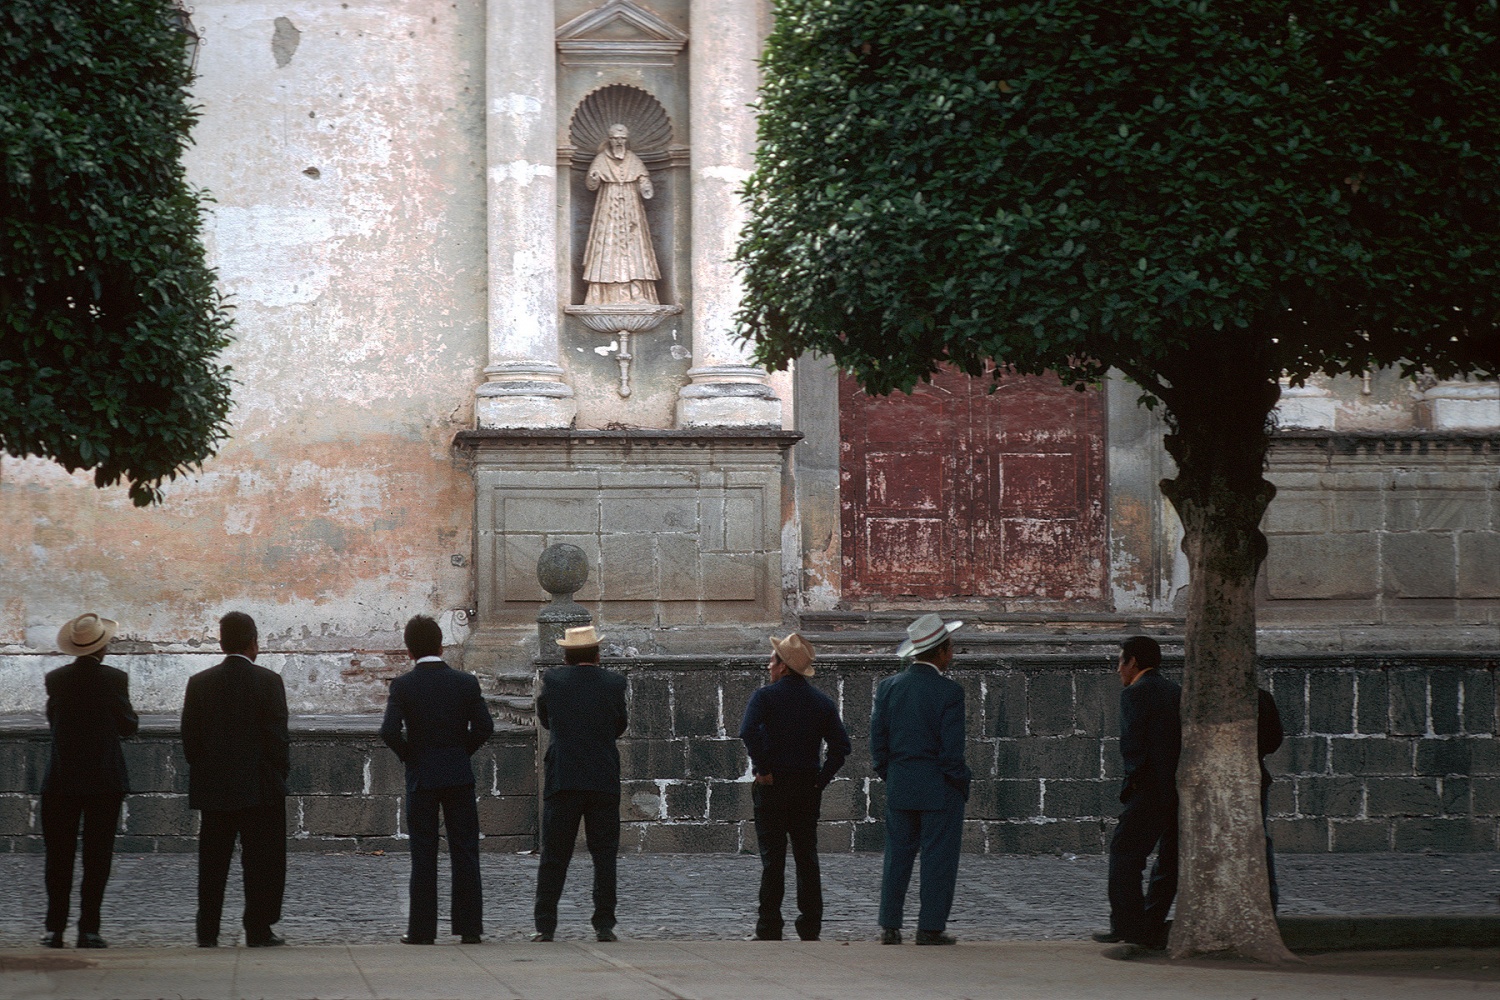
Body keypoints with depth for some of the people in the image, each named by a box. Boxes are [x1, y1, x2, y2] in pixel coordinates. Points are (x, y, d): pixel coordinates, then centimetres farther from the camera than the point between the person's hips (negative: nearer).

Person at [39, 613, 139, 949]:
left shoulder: (55, 679, 0)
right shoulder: (114, 679, -8)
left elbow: (52, 721, 9)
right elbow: (128, 726, -3)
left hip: (60, 780, 2)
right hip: (104, 779, -2)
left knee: (58, 856, 7)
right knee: (97, 858, 2)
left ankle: (55, 929, 5)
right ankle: (88, 929, -1)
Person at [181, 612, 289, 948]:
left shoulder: (199, 683, 1)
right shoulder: (268, 681, -8)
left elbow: (189, 738, 3)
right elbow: (277, 735, -10)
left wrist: (202, 773, 13)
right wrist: (281, 772, 3)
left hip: (212, 789, 3)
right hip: (260, 789, -3)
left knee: (212, 861, 8)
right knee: (261, 861, 4)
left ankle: (207, 932, 7)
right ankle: (258, 930, 2)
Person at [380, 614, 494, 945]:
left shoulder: (402, 685, -6)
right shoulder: (466, 682, -1)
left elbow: (389, 730, -15)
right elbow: (485, 726, -5)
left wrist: (408, 754, 2)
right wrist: (463, 750, 9)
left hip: (421, 777, -1)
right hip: (459, 775, 1)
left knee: (423, 856, 3)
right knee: (465, 853, 5)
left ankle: (422, 929, 3)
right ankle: (469, 926, 3)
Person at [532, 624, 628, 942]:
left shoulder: (552, 680, -2)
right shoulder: (613, 682, 0)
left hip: (562, 781, 0)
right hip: (605, 781, 0)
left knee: (554, 856, 4)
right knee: (604, 854, 6)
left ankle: (545, 926, 2)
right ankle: (604, 924, 3)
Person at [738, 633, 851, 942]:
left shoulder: (765, 696, -7)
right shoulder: (822, 702, 7)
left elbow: (748, 731, -24)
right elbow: (841, 746, 1)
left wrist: (762, 769, -16)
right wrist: (821, 779, 4)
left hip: (772, 788, -4)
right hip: (808, 789, 4)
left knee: (773, 860, -1)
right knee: (807, 858, 9)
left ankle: (769, 930, -2)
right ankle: (810, 926, 9)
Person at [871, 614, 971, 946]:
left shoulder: (888, 687, 3)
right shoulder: (949, 690, -13)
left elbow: (877, 739, 5)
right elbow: (951, 747, -14)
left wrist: (888, 777, 15)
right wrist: (961, 783, -2)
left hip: (899, 787, 5)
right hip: (940, 790, -5)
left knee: (897, 856, 9)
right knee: (938, 858, 1)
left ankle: (889, 927, 9)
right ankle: (931, 927, 1)